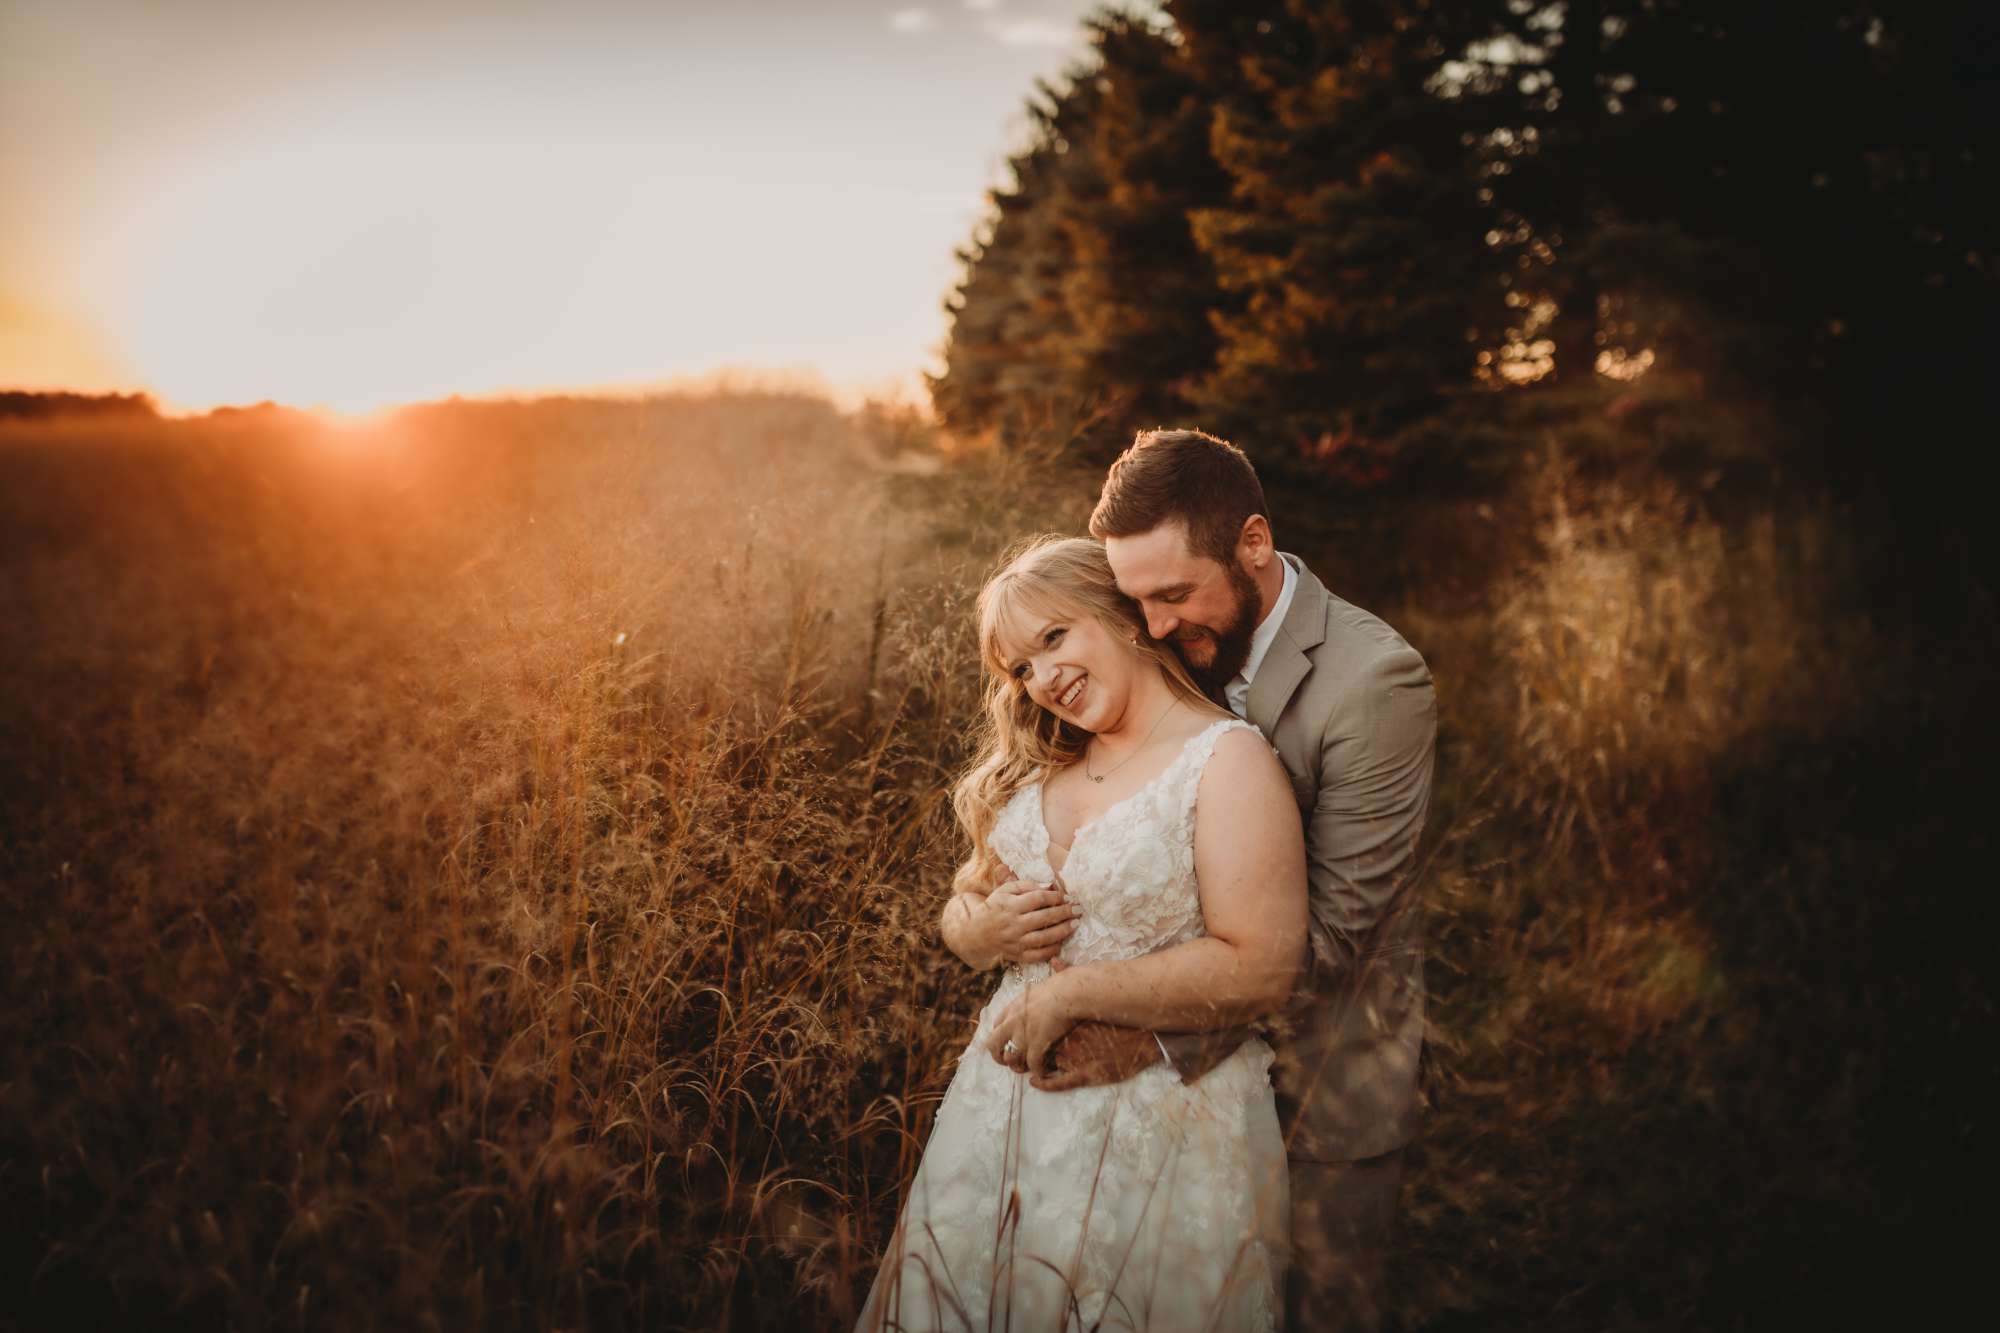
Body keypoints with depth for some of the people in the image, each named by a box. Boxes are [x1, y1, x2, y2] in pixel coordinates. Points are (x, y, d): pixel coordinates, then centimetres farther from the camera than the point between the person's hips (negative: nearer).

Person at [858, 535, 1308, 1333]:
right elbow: (961, 905, 15)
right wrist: (983, 928, -9)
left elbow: (1261, 969, -21)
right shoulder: (1039, 768, 8)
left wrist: (1073, 992, -19)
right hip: (1010, 1092, 6)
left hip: (1158, 1127, -6)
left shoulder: (1227, 759, -13)